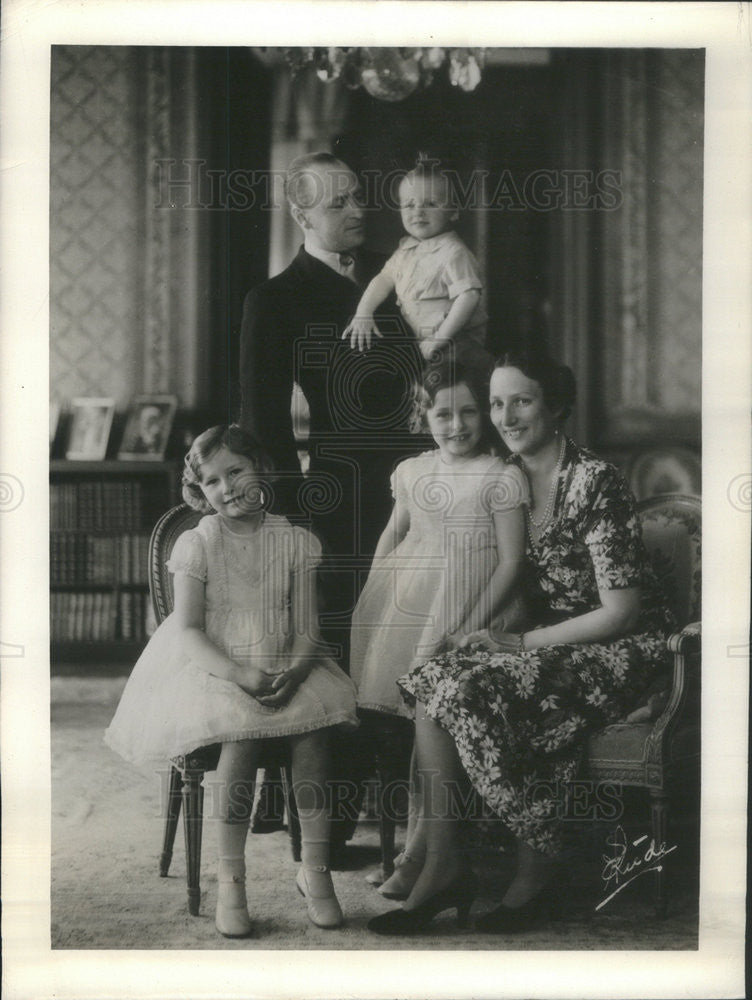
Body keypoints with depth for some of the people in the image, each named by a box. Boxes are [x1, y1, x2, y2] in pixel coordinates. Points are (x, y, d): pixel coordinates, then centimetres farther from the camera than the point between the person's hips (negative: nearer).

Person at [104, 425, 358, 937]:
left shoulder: (295, 541, 5)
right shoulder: (196, 544, 0)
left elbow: (307, 627, 3)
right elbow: (188, 631, -6)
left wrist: (295, 670, -19)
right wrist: (239, 673, -22)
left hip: (284, 667, 2)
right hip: (215, 668, -2)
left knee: (313, 728, -28)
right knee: (241, 732, -33)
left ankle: (316, 866, -15)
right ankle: (231, 877, -23)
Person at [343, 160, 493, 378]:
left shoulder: (453, 253, -15)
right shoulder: (407, 249, 11)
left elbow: (469, 296, -21)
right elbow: (384, 279, 15)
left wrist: (440, 338, -22)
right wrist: (362, 315, 0)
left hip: (458, 343, -8)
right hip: (424, 342, 8)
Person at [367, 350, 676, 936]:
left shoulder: (595, 481, -14)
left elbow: (621, 611, -16)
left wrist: (525, 642, -15)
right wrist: (494, 634, -3)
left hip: (622, 650, -7)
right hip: (546, 642, 7)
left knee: (473, 692, -28)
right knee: (431, 681, -18)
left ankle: (538, 870, -14)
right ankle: (441, 862, -20)